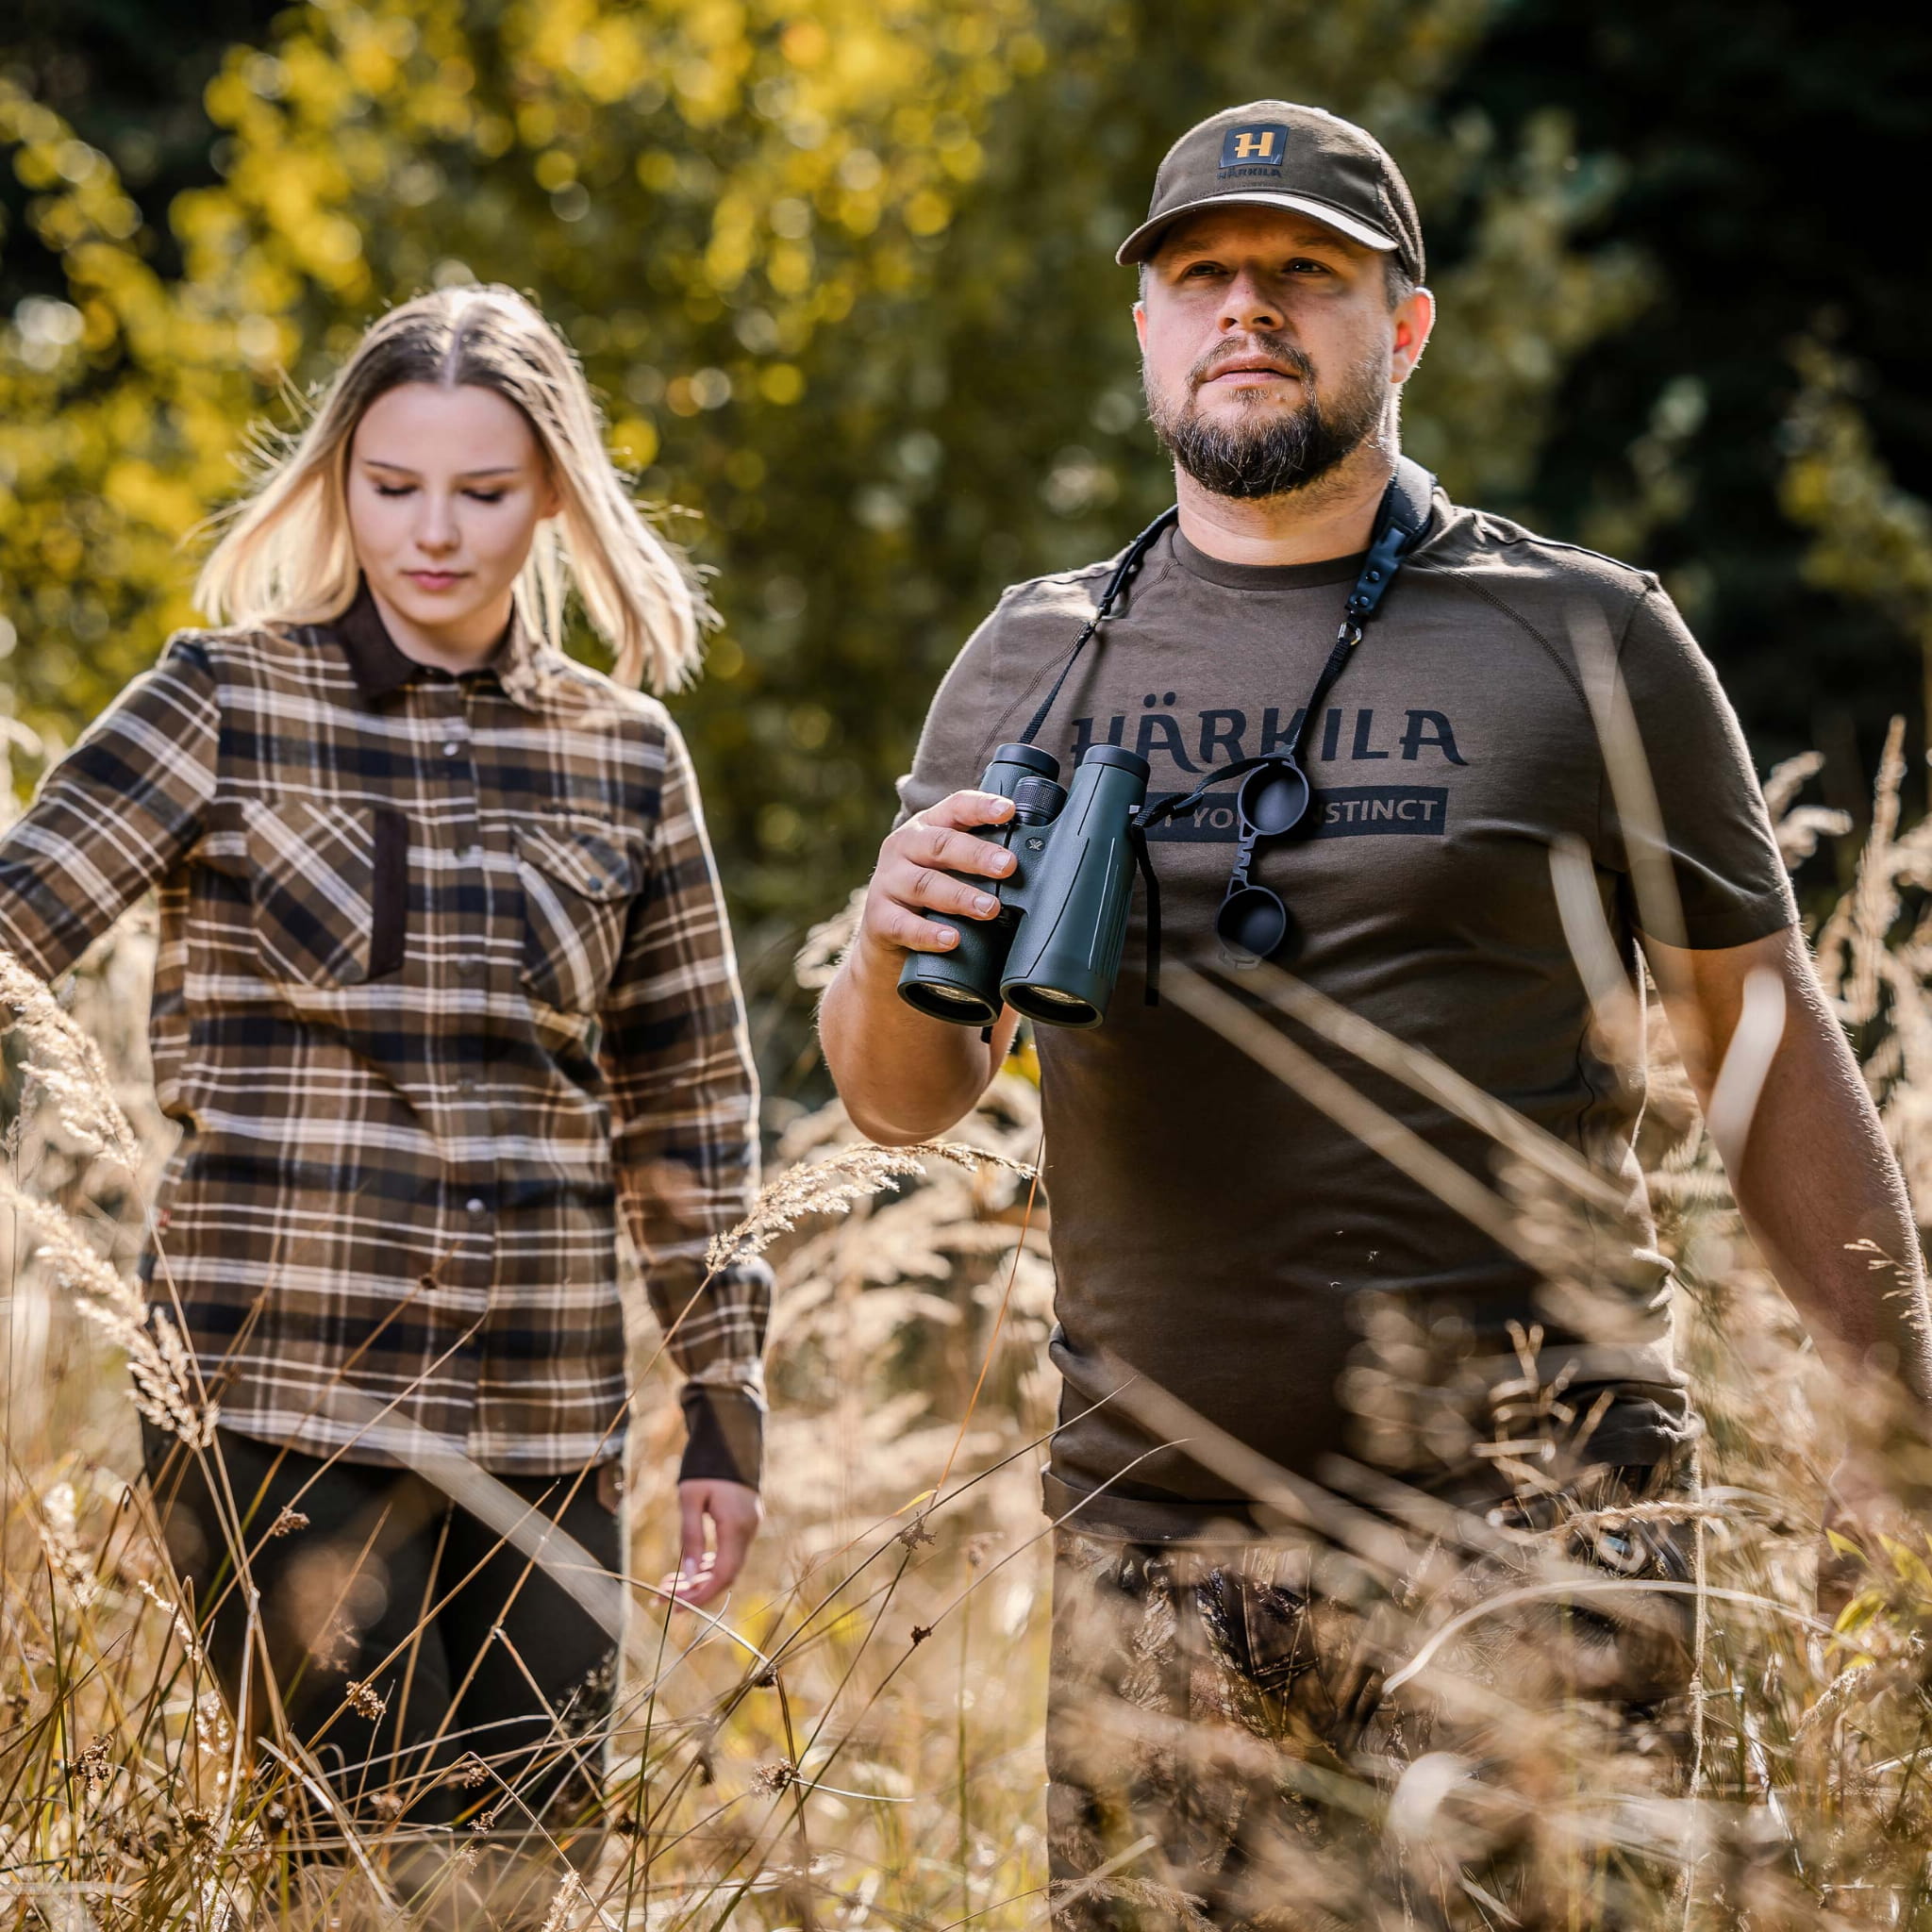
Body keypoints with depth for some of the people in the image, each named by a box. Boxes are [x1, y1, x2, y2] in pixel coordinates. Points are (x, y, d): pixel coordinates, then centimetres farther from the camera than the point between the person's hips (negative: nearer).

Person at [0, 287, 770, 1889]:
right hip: (279, 1396, -3)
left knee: (536, 1848, 6)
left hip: (545, 1421, 3)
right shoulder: (229, 702, 0)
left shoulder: (625, 753, 8)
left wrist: (727, 1408, 11)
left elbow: (690, 1096, 12)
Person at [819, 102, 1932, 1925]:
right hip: (1153, 1523, 3)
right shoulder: (1035, 662, 13)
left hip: (1518, 1514, -3)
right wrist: (895, 953, -9)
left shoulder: (1585, 642, 5)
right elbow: (900, 1100, 14)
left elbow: (1767, 1044, 8)